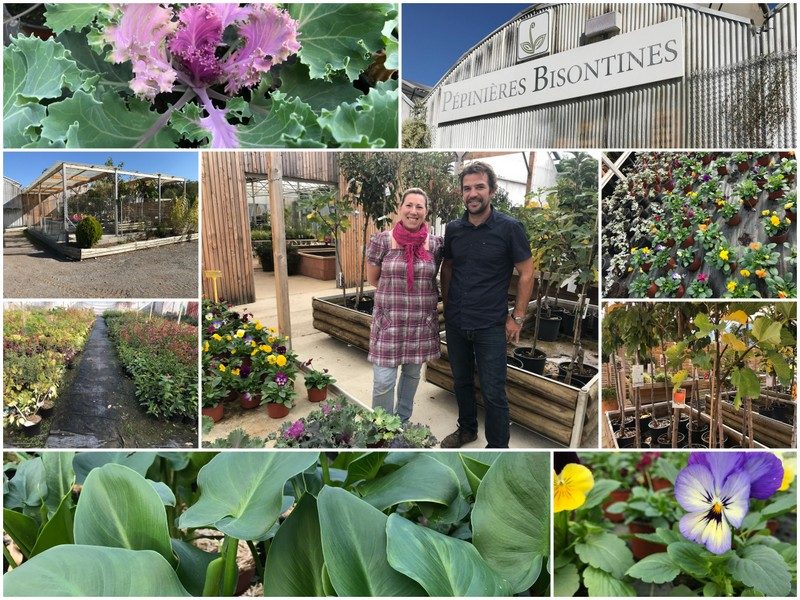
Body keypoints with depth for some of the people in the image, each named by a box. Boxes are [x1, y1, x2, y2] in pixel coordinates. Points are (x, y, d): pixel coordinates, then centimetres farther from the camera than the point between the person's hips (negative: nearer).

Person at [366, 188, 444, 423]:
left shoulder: (436, 243, -1)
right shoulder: (381, 241, -7)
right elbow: (372, 278, 5)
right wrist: (394, 292, 8)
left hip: (423, 321, 3)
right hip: (389, 319, -2)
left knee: (412, 373, 16)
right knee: (383, 381, -3)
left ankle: (402, 421, 37)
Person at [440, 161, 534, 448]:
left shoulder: (509, 228, -11)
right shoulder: (453, 228, 2)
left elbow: (526, 273, -6)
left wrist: (517, 317, -8)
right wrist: (447, 304, 11)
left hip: (490, 326, -5)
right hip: (455, 322, 5)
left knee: (493, 392, 1)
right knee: (461, 381, 20)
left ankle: (498, 446, 19)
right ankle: (467, 429, 42)